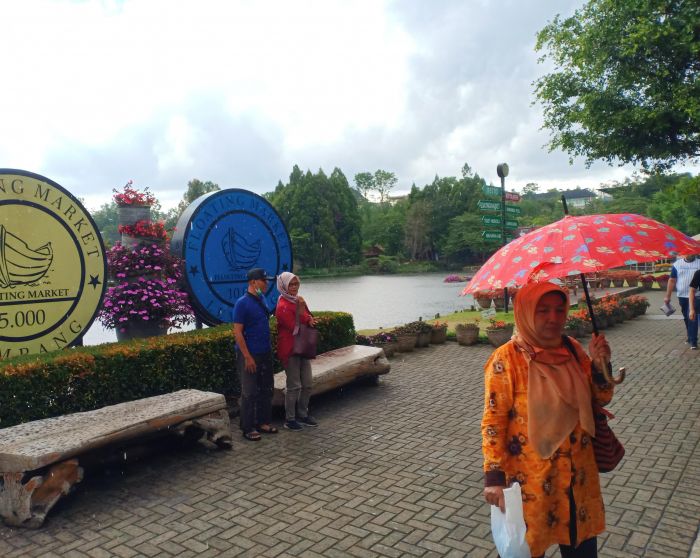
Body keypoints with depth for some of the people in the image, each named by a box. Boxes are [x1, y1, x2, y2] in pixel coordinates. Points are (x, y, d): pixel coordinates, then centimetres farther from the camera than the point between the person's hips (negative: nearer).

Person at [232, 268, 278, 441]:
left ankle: (263, 422, 27)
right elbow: (237, 332, -17)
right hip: (249, 355, -8)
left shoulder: (261, 299, 9)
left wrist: (268, 349, 15)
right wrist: (248, 357, -18)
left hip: (265, 353, 8)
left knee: (266, 389, 14)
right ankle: (248, 428, 13)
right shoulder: (242, 303, -15)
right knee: (249, 393, 1)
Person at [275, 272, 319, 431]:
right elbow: (295, 327, -18)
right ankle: (289, 419, 13)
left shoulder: (298, 300, 11)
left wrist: (309, 320, -12)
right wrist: (301, 311, -19)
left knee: (307, 384, 13)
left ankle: (302, 414, 27)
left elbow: (309, 319, 10)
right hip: (290, 350, -8)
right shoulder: (283, 306, -16)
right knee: (294, 386, -1)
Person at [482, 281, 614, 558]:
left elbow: (601, 398, 6)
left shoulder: (572, 349, 0)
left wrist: (599, 363, -11)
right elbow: (493, 421, -15)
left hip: (578, 471, 5)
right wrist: (494, 476, -18)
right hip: (531, 475, -5)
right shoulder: (507, 359, -17)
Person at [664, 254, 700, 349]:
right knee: (686, 318, 14)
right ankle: (690, 335, 31)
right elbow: (672, 280, 5)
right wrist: (667, 296, 2)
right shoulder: (677, 264, 4)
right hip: (682, 296, 3)